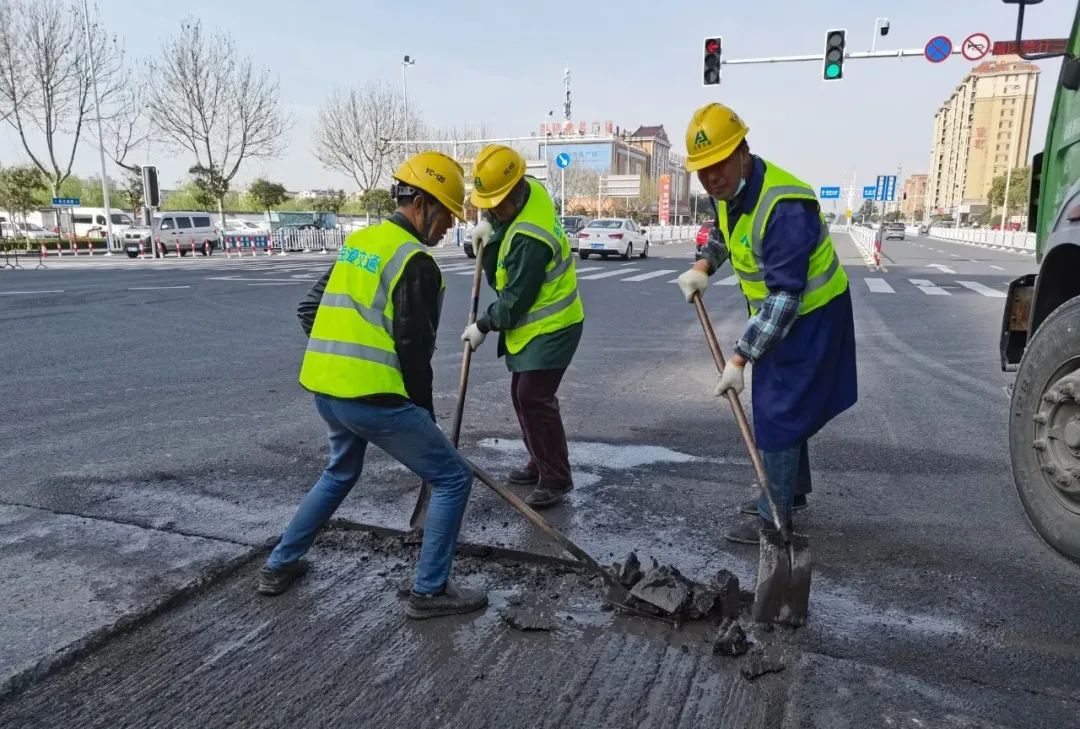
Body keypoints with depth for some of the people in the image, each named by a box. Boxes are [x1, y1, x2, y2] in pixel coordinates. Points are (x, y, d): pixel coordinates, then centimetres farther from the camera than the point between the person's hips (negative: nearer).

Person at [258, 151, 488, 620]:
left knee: (340, 473, 33)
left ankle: (280, 565, 39)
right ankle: (429, 591, 9)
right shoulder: (416, 262, -11)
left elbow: (309, 311, 19)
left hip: (323, 389, 9)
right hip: (372, 398, -9)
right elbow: (413, 349, -12)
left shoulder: (357, 242, 14)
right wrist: (424, 411, 1)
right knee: (452, 478, 4)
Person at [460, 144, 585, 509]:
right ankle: (540, 463, 28)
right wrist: (486, 226, 3)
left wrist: (483, 326, -10)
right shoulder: (531, 189, 0)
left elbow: (515, 299, -24)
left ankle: (556, 479, 0)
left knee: (534, 398, -11)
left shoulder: (530, 238, -30)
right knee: (522, 395, 15)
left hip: (550, 327, -10)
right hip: (531, 325, 10)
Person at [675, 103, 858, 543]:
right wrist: (703, 266, 1)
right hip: (774, 312, 9)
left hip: (810, 315, -9)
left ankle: (775, 517, 9)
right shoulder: (729, 190, -5)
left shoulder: (785, 206, -33)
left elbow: (785, 297, -33)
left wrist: (739, 359, -33)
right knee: (780, 406, 20)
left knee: (778, 414, -5)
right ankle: (791, 492, 37)